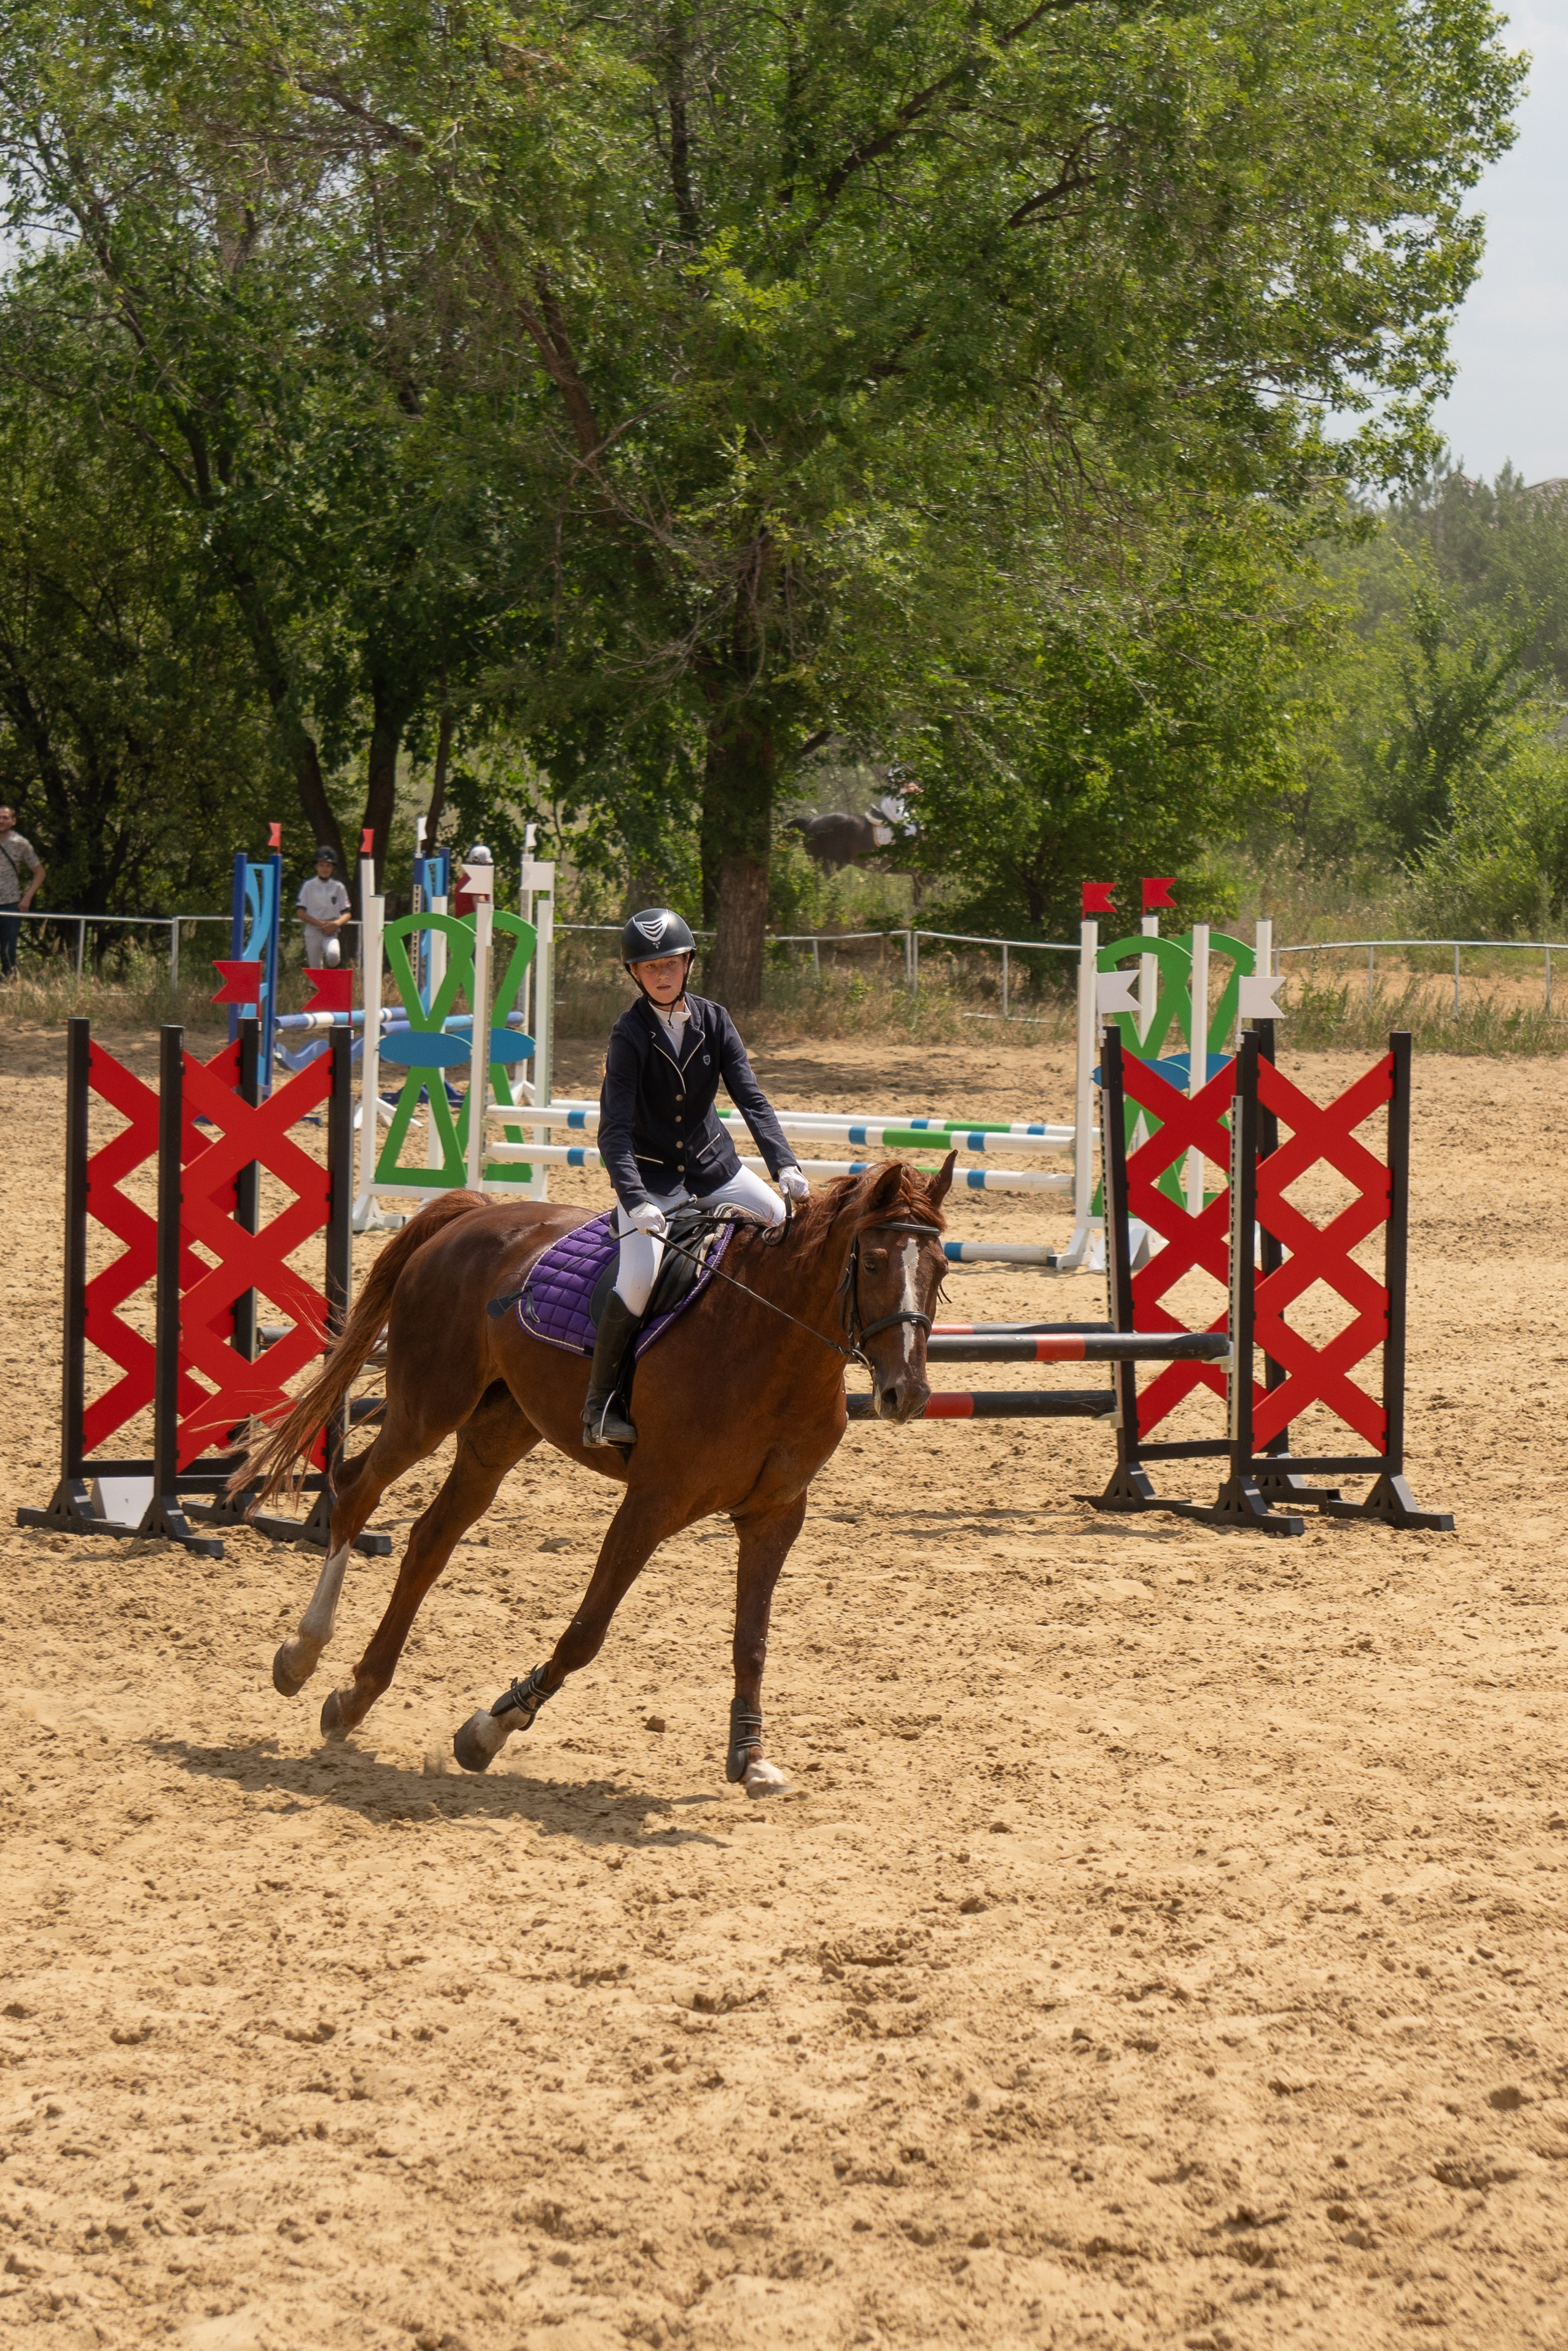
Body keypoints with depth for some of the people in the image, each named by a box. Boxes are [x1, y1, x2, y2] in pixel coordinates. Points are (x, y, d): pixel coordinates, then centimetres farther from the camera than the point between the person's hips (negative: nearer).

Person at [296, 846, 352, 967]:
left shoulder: (338, 887, 7)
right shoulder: (308, 886, 4)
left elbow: (346, 914, 7)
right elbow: (301, 914, 0)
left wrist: (336, 924, -14)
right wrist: (320, 924, -13)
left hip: (331, 933, -1)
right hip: (312, 933, 1)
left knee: (333, 954, -30)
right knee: (315, 969, -2)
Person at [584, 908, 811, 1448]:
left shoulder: (713, 1021, -1)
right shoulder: (630, 1034, -14)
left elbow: (750, 1098, -6)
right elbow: (614, 1130, -21)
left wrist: (784, 1165, -22)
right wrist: (635, 1201, -36)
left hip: (713, 1167, 5)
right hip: (650, 1177, -5)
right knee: (640, 1276, -26)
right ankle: (600, 1401, -12)